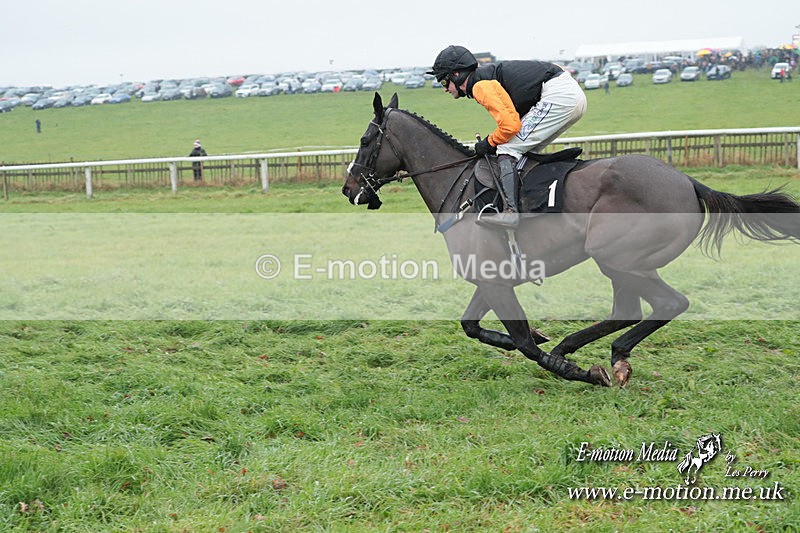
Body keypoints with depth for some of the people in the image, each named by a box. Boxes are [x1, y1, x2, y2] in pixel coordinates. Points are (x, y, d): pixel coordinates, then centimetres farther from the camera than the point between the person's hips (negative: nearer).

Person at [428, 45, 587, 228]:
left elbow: (510, 124, -16)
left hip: (559, 95, -10)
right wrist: (495, 142, 12)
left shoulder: (480, 86, -10)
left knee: (508, 149, -11)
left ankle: (510, 211, -21)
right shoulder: (488, 75, 21)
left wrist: (489, 142, 1)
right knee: (525, 152, 18)